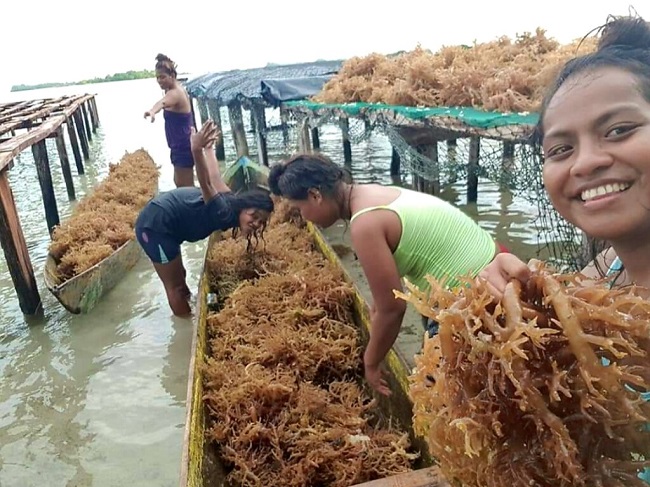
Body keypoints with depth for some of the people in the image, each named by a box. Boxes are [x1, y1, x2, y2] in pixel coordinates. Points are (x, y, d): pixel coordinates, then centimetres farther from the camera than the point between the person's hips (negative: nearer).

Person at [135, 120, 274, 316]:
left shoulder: (229, 199, 1)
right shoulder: (224, 212, -26)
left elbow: (215, 176, 14)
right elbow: (206, 185, -43)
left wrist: (208, 147, 31)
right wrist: (196, 150, -60)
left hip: (163, 224, 10)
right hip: (154, 225, -10)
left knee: (178, 276, 23)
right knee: (175, 286, -1)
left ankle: (187, 321, 40)